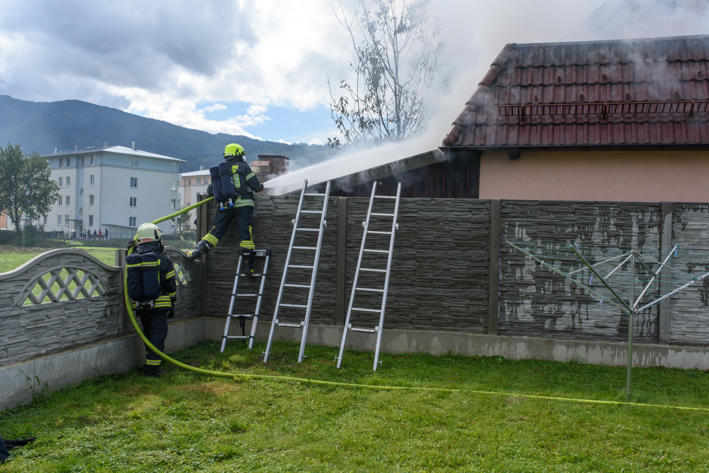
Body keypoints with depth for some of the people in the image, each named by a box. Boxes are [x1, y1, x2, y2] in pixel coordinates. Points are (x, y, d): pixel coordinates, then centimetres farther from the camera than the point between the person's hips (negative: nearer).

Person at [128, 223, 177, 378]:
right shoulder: (164, 260, -9)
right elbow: (171, 285, -5)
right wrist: (172, 304, 8)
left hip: (140, 306, 4)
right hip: (159, 305, -4)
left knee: (148, 334, 20)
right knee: (158, 335, 2)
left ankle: (150, 363, 32)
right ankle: (152, 369, -1)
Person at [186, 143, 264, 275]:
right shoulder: (243, 167, 2)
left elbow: (210, 190, 17)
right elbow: (256, 186, -1)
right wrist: (261, 186, 22)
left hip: (225, 205, 4)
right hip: (243, 205, -4)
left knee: (216, 231, 10)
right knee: (246, 234, -3)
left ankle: (195, 252, 3)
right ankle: (248, 266, -5)